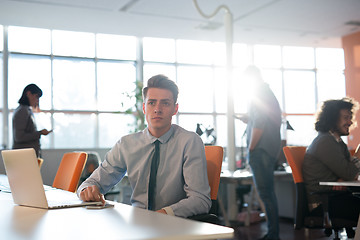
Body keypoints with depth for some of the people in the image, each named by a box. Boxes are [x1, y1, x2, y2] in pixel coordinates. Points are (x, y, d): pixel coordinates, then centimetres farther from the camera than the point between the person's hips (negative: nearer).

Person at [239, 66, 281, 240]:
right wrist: (249, 120, 21)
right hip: (271, 150, 11)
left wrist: (250, 149, -14)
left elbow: (259, 126, -19)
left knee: (265, 192, -8)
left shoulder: (258, 94, -11)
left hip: (260, 151, -11)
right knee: (268, 191, 15)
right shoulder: (270, 94, 20)